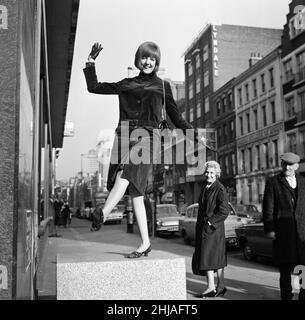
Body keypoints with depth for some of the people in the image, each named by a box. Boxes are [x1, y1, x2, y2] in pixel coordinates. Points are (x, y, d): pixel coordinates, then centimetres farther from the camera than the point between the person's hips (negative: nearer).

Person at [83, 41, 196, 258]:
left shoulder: (162, 86, 17)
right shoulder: (126, 85, 22)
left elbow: (175, 116, 18)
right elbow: (94, 87, 25)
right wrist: (91, 61, 22)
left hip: (147, 134, -2)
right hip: (125, 134, 2)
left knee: (126, 173, -30)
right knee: (135, 189, -4)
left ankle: (101, 215, -41)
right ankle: (145, 243, 0)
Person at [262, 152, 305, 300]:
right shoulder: (272, 182, 3)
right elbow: (267, 208, -1)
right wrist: (269, 229, -7)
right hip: (283, 231, -3)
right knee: (285, 267, 5)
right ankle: (286, 296, 18)